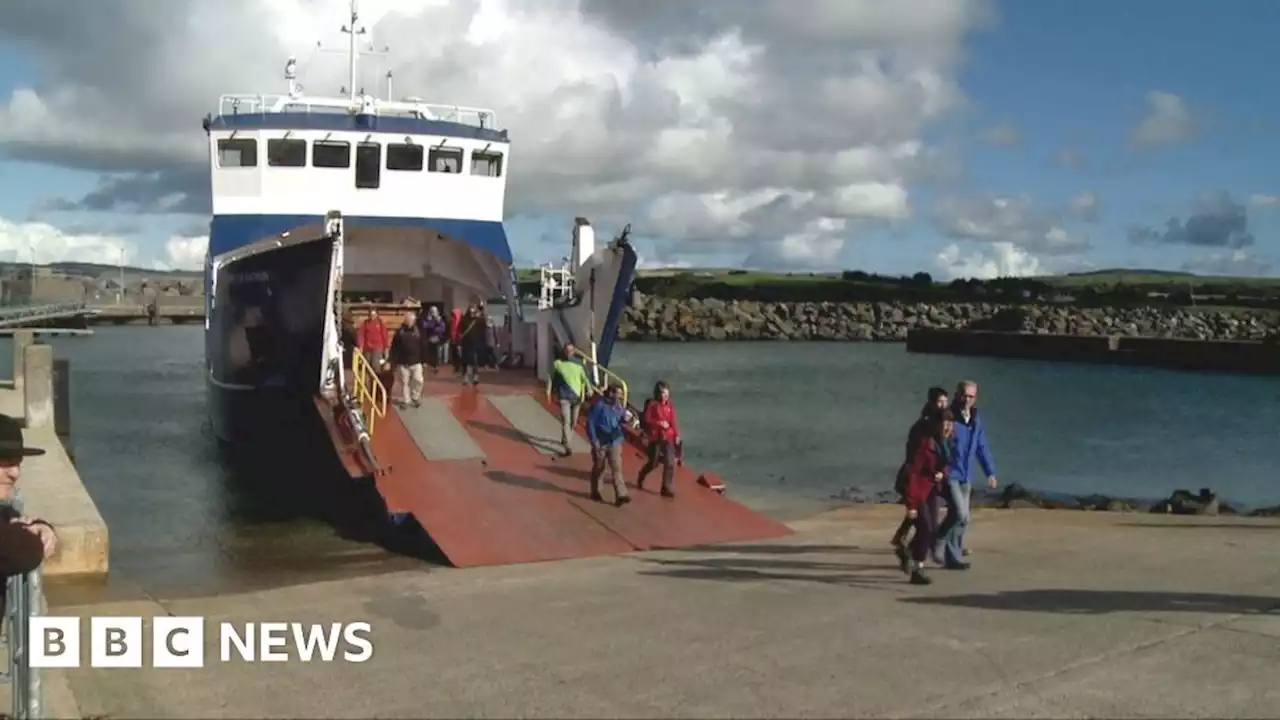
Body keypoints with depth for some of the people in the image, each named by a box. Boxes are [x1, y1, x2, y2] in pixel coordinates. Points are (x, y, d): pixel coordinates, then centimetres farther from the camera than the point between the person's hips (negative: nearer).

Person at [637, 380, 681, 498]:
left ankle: (667, 488, 0)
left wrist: (676, 434, -3)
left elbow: (673, 421, 5)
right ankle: (641, 478, 40)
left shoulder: (670, 405, 2)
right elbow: (646, 420, -12)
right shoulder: (652, 404, -10)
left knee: (670, 462, -7)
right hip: (655, 437, -3)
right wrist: (659, 423, -22)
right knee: (653, 462, 10)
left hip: (668, 437, 3)